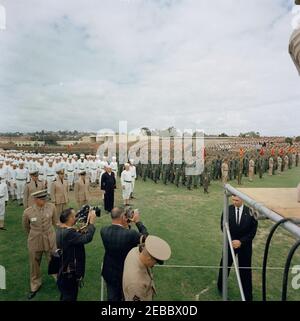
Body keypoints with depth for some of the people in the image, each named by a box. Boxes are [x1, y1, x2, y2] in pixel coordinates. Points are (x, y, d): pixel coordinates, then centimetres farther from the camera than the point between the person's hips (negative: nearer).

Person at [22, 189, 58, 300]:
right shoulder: (27, 212, -17)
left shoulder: (51, 207, -15)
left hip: (50, 240, 0)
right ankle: (35, 286, 43)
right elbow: (26, 227, 5)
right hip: (34, 242, 0)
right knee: (35, 265, 18)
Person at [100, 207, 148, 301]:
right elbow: (146, 236, -15)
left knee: (112, 298, 26)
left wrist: (125, 224, -5)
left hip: (110, 273, 4)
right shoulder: (130, 234, -33)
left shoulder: (104, 231, -20)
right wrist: (138, 221, -9)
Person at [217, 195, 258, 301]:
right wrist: (231, 241, -13)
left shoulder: (250, 211, -12)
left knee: (245, 269, 11)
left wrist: (241, 241, -16)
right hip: (230, 242, 1)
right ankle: (221, 286, 41)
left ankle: (247, 295, 30)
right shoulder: (227, 210, -10)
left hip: (245, 244, -1)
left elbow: (253, 230, -9)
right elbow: (223, 227, -4)